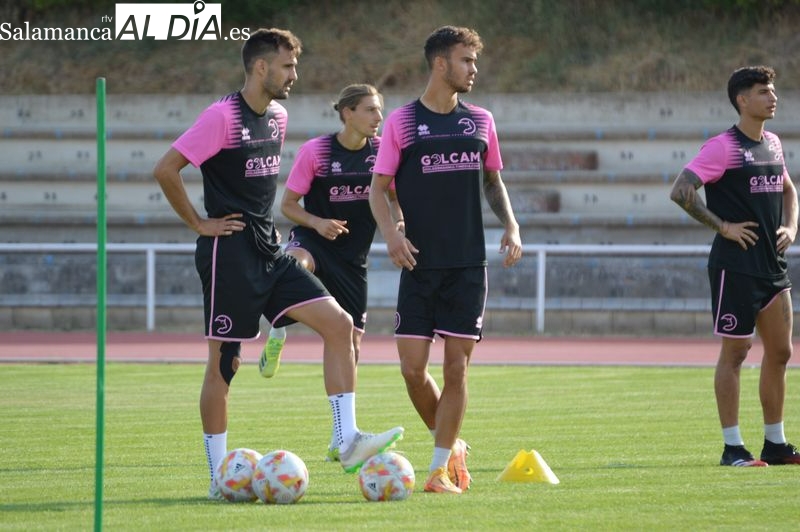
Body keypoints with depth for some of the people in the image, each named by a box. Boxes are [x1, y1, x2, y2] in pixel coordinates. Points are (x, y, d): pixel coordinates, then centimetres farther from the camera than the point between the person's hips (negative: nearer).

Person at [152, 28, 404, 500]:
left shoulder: (278, 116, 12)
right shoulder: (222, 116, -13)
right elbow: (166, 169, -17)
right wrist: (200, 224, -12)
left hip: (270, 252, 8)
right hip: (230, 253, -8)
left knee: (339, 323, -6)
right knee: (224, 361, -1)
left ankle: (348, 440, -7)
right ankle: (219, 475, 8)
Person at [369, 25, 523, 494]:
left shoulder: (480, 121, 9)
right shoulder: (402, 122, 0)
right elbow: (379, 187, 2)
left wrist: (511, 226, 4)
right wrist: (391, 231, -15)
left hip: (469, 264, 2)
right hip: (420, 263, -2)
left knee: (457, 367, -3)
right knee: (413, 367, -5)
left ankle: (441, 468, 4)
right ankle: (451, 445, 19)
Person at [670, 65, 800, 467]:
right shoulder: (723, 147, -11)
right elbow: (680, 191, -17)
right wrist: (723, 226, -16)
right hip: (736, 265, -8)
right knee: (735, 351, -3)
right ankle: (733, 447, 1)